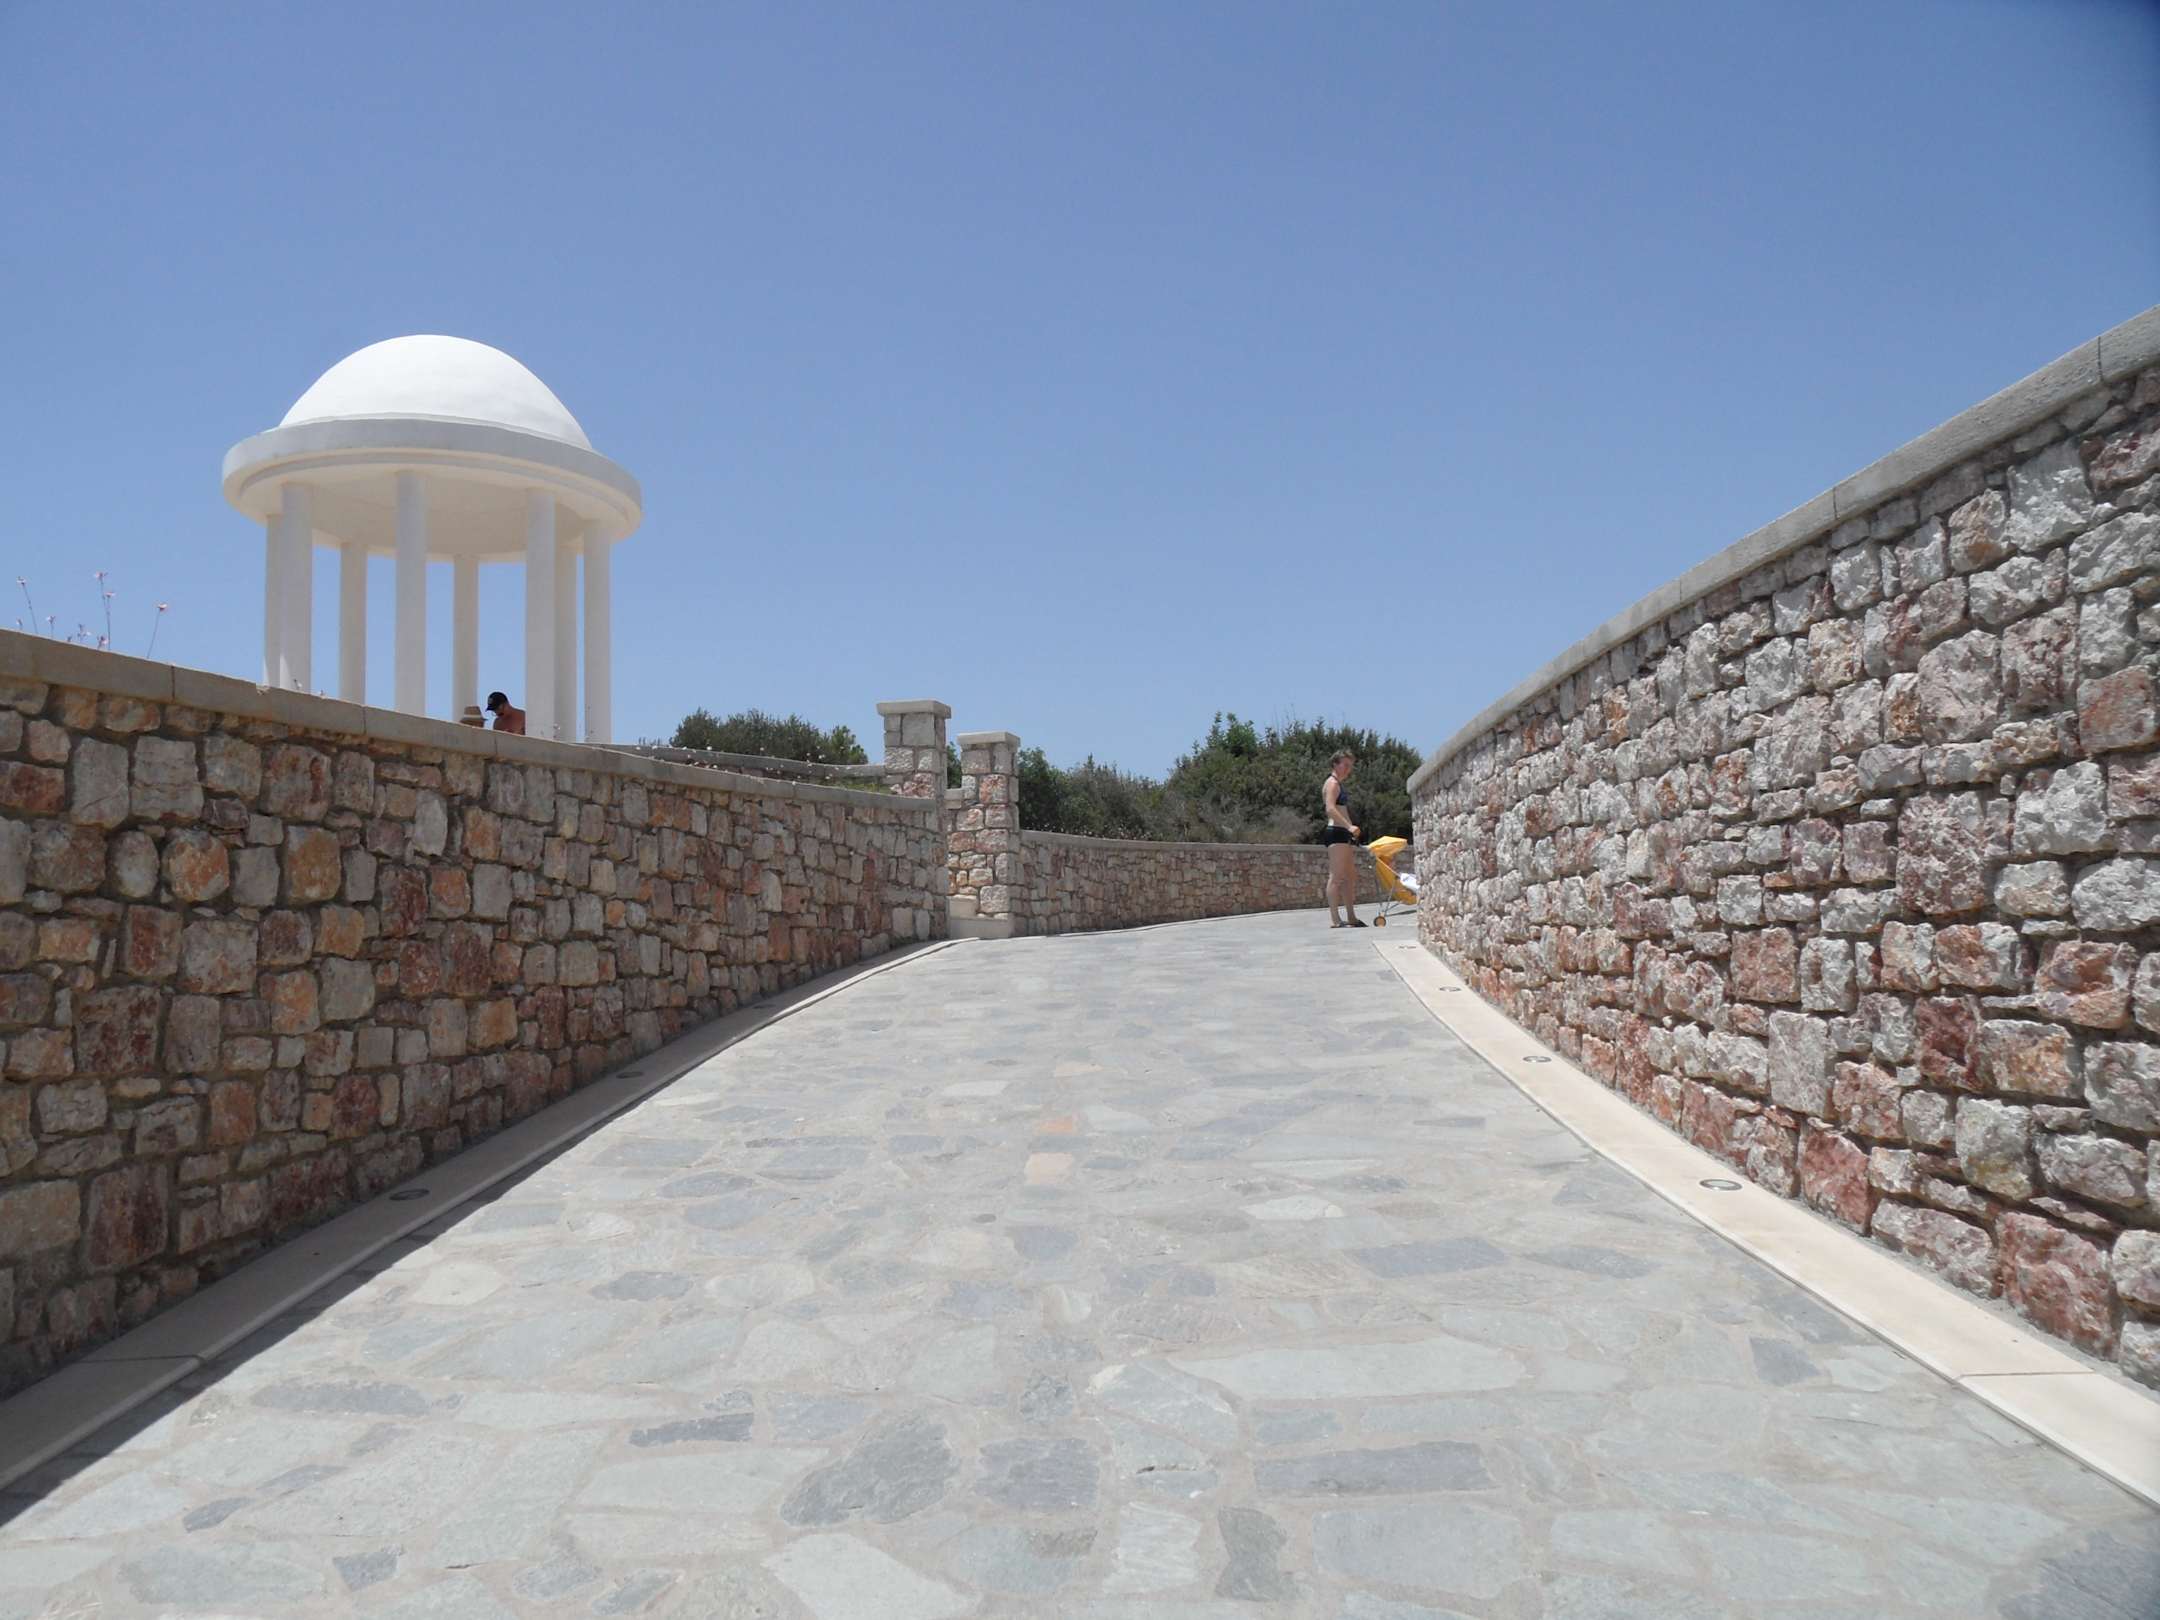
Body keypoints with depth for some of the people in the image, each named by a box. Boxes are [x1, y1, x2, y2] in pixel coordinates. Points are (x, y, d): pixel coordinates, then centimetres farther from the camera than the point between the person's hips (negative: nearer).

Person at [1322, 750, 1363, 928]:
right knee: (1337, 876, -11)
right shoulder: (1332, 783, -6)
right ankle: (1334, 919, -12)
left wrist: (1352, 838, 20)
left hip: (1343, 834, 11)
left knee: (1351, 877, 11)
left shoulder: (1338, 784, 24)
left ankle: (1351, 917, 15)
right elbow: (1330, 809, -20)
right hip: (1336, 833, -11)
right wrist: (1349, 826, -28)